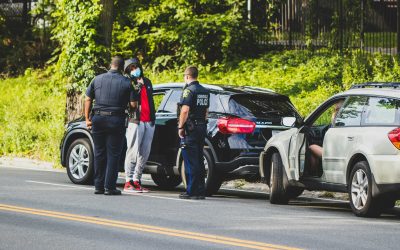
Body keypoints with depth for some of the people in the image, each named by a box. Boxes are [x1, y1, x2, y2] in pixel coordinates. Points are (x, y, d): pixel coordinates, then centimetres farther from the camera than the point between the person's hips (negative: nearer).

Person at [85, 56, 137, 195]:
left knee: (99, 153, 11)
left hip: (98, 119, 3)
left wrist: (87, 118, 10)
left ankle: (98, 186, 12)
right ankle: (109, 187, -2)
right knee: (113, 154, 2)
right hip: (116, 120, -3)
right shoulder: (126, 83, -3)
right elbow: (133, 104, -4)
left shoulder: (97, 79, 6)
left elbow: (88, 99, 6)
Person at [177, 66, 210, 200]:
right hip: (202, 128, 8)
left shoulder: (189, 90, -12)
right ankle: (200, 191, 13)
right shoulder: (205, 91, 15)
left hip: (190, 129, -8)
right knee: (199, 161, 12)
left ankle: (192, 191, -8)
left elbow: (185, 110, -19)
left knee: (191, 161, -6)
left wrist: (181, 127, -13)